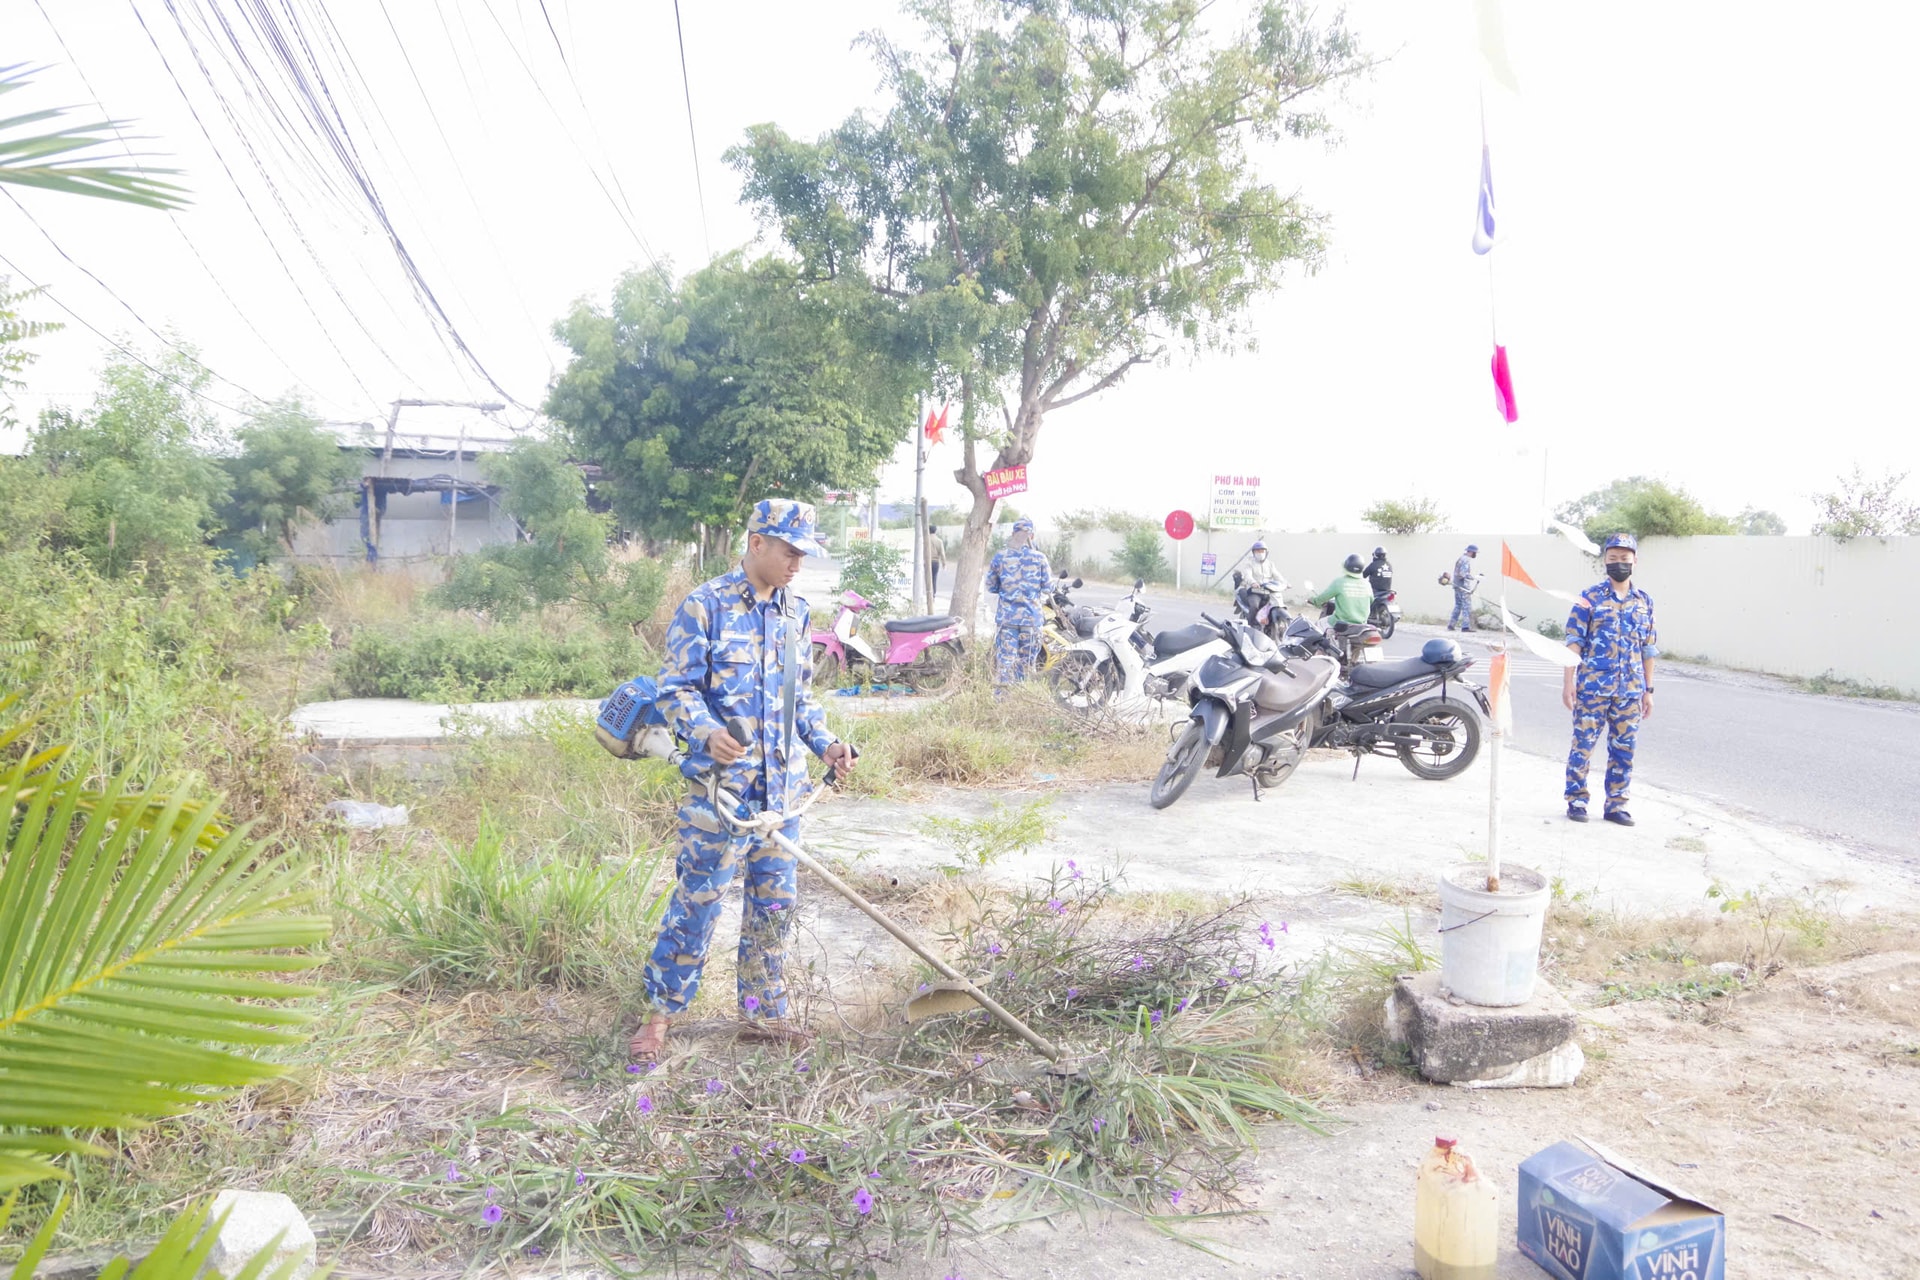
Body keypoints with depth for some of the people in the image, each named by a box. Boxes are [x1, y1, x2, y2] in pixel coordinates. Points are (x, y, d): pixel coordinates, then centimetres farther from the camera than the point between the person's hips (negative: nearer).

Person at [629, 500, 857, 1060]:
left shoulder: (795, 611, 12)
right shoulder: (705, 606, -8)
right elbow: (675, 689, -10)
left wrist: (824, 742, 8)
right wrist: (707, 734, -28)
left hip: (783, 788, 6)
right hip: (722, 787, -6)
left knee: (774, 904, 12)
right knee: (698, 900, 1)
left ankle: (764, 1013, 26)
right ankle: (660, 1013, 16)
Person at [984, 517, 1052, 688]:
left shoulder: (1000, 557, -2)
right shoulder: (1039, 557, -5)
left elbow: (991, 586, 4)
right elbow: (1048, 587, -1)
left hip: (1006, 616, 0)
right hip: (1031, 616, 0)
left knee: (1005, 658, 2)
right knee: (1027, 661, 11)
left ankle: (1002, 692, 0)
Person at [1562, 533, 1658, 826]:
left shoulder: (1644, 602, 10)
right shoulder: (1590, 598, -1)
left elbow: (1649, 649, 13)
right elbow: (1574, 642, -3)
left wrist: (1648, 690, 11)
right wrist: (1569, 682, -9)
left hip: (1630, 690, 4)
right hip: (1592, 686, -3)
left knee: (1623, 747, 8)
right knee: (1584, 743, 0)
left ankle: (1616, 804, 18)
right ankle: (1576, 800, 11)